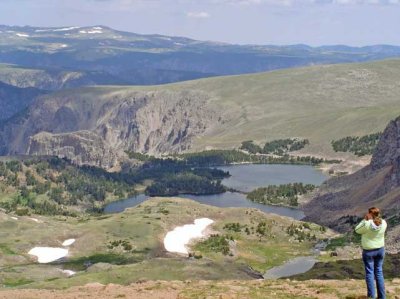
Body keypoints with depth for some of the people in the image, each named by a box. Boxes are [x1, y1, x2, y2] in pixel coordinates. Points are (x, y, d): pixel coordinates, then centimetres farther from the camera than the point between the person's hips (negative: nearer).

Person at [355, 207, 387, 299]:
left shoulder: (367, 224, -23)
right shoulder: (383, 223, -9)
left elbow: (357, 230, -7)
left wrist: (364, 220, -9)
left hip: (368, 251, -4)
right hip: (380, 249, 4)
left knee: (369, 272, 5)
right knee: (379, 272, 14)